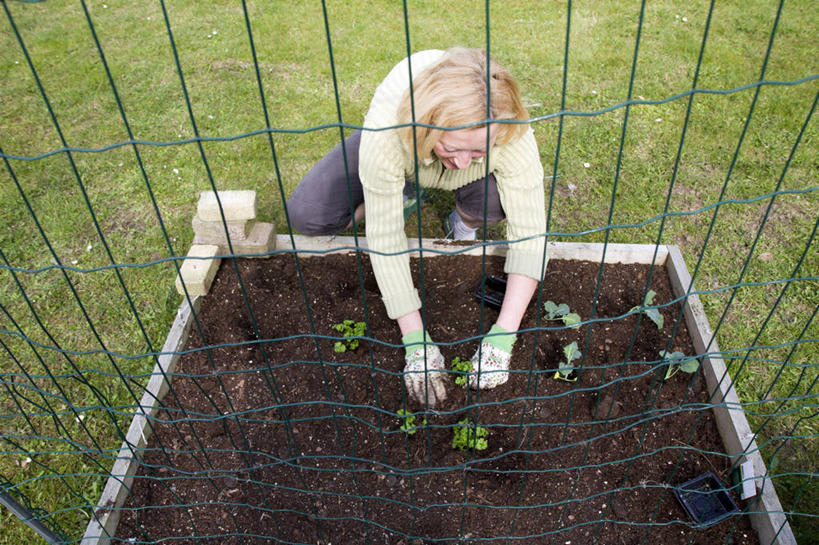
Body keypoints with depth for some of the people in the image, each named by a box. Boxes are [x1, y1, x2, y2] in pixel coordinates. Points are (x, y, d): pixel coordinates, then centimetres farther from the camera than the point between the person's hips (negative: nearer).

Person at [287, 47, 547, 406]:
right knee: (305, 215, -16)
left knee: (493, 204, -35)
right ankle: (401, 187, 10)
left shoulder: (512, 136, -40)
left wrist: (502, 336, -39)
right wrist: (415, 340, -36)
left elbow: (529, 236, -33)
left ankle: (465, 217, 3)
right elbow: (384, 240, -37)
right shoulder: (387, 130, -44)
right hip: (403, 158, 0)